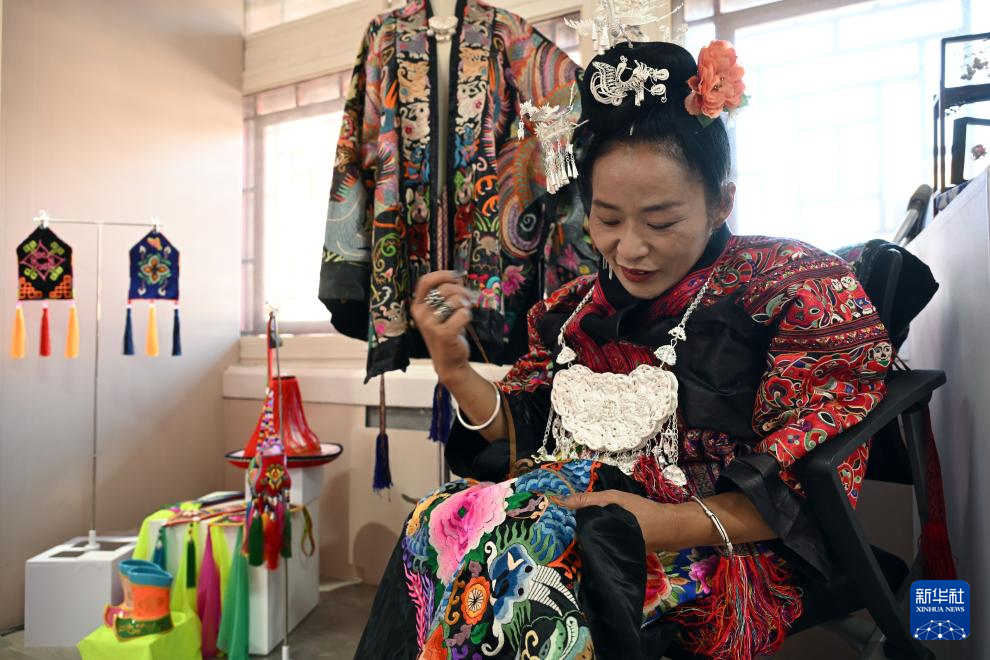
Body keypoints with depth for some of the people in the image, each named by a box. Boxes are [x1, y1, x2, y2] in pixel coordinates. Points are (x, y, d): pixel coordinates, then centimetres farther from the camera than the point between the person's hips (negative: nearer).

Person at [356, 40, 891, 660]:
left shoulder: (796, 287, -3)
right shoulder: (576, 309, 10)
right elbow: (524, 444, 10)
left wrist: (673, 523, -21)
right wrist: (455, 370, -7)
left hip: (713, 556, -4)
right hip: (568, 513, 5)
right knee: (439, 529, -27)